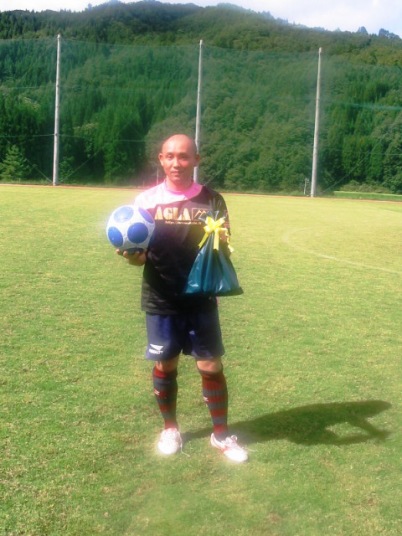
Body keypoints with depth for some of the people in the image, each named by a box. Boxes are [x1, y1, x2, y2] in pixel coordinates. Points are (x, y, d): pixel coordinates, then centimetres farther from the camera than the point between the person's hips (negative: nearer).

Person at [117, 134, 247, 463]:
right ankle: (170, 429, 32)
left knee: (211, 367, 4)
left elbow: (223, 251, 3)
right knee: (165, 366, 11)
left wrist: (220, 244, -20)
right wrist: (130, 254, -21)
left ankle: (221, 434, 22)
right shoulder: (147, 200, -1)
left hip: (201, 301, 0)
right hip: (161, 302, 1)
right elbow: (141, 256, 2)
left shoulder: (212, 201, -1)